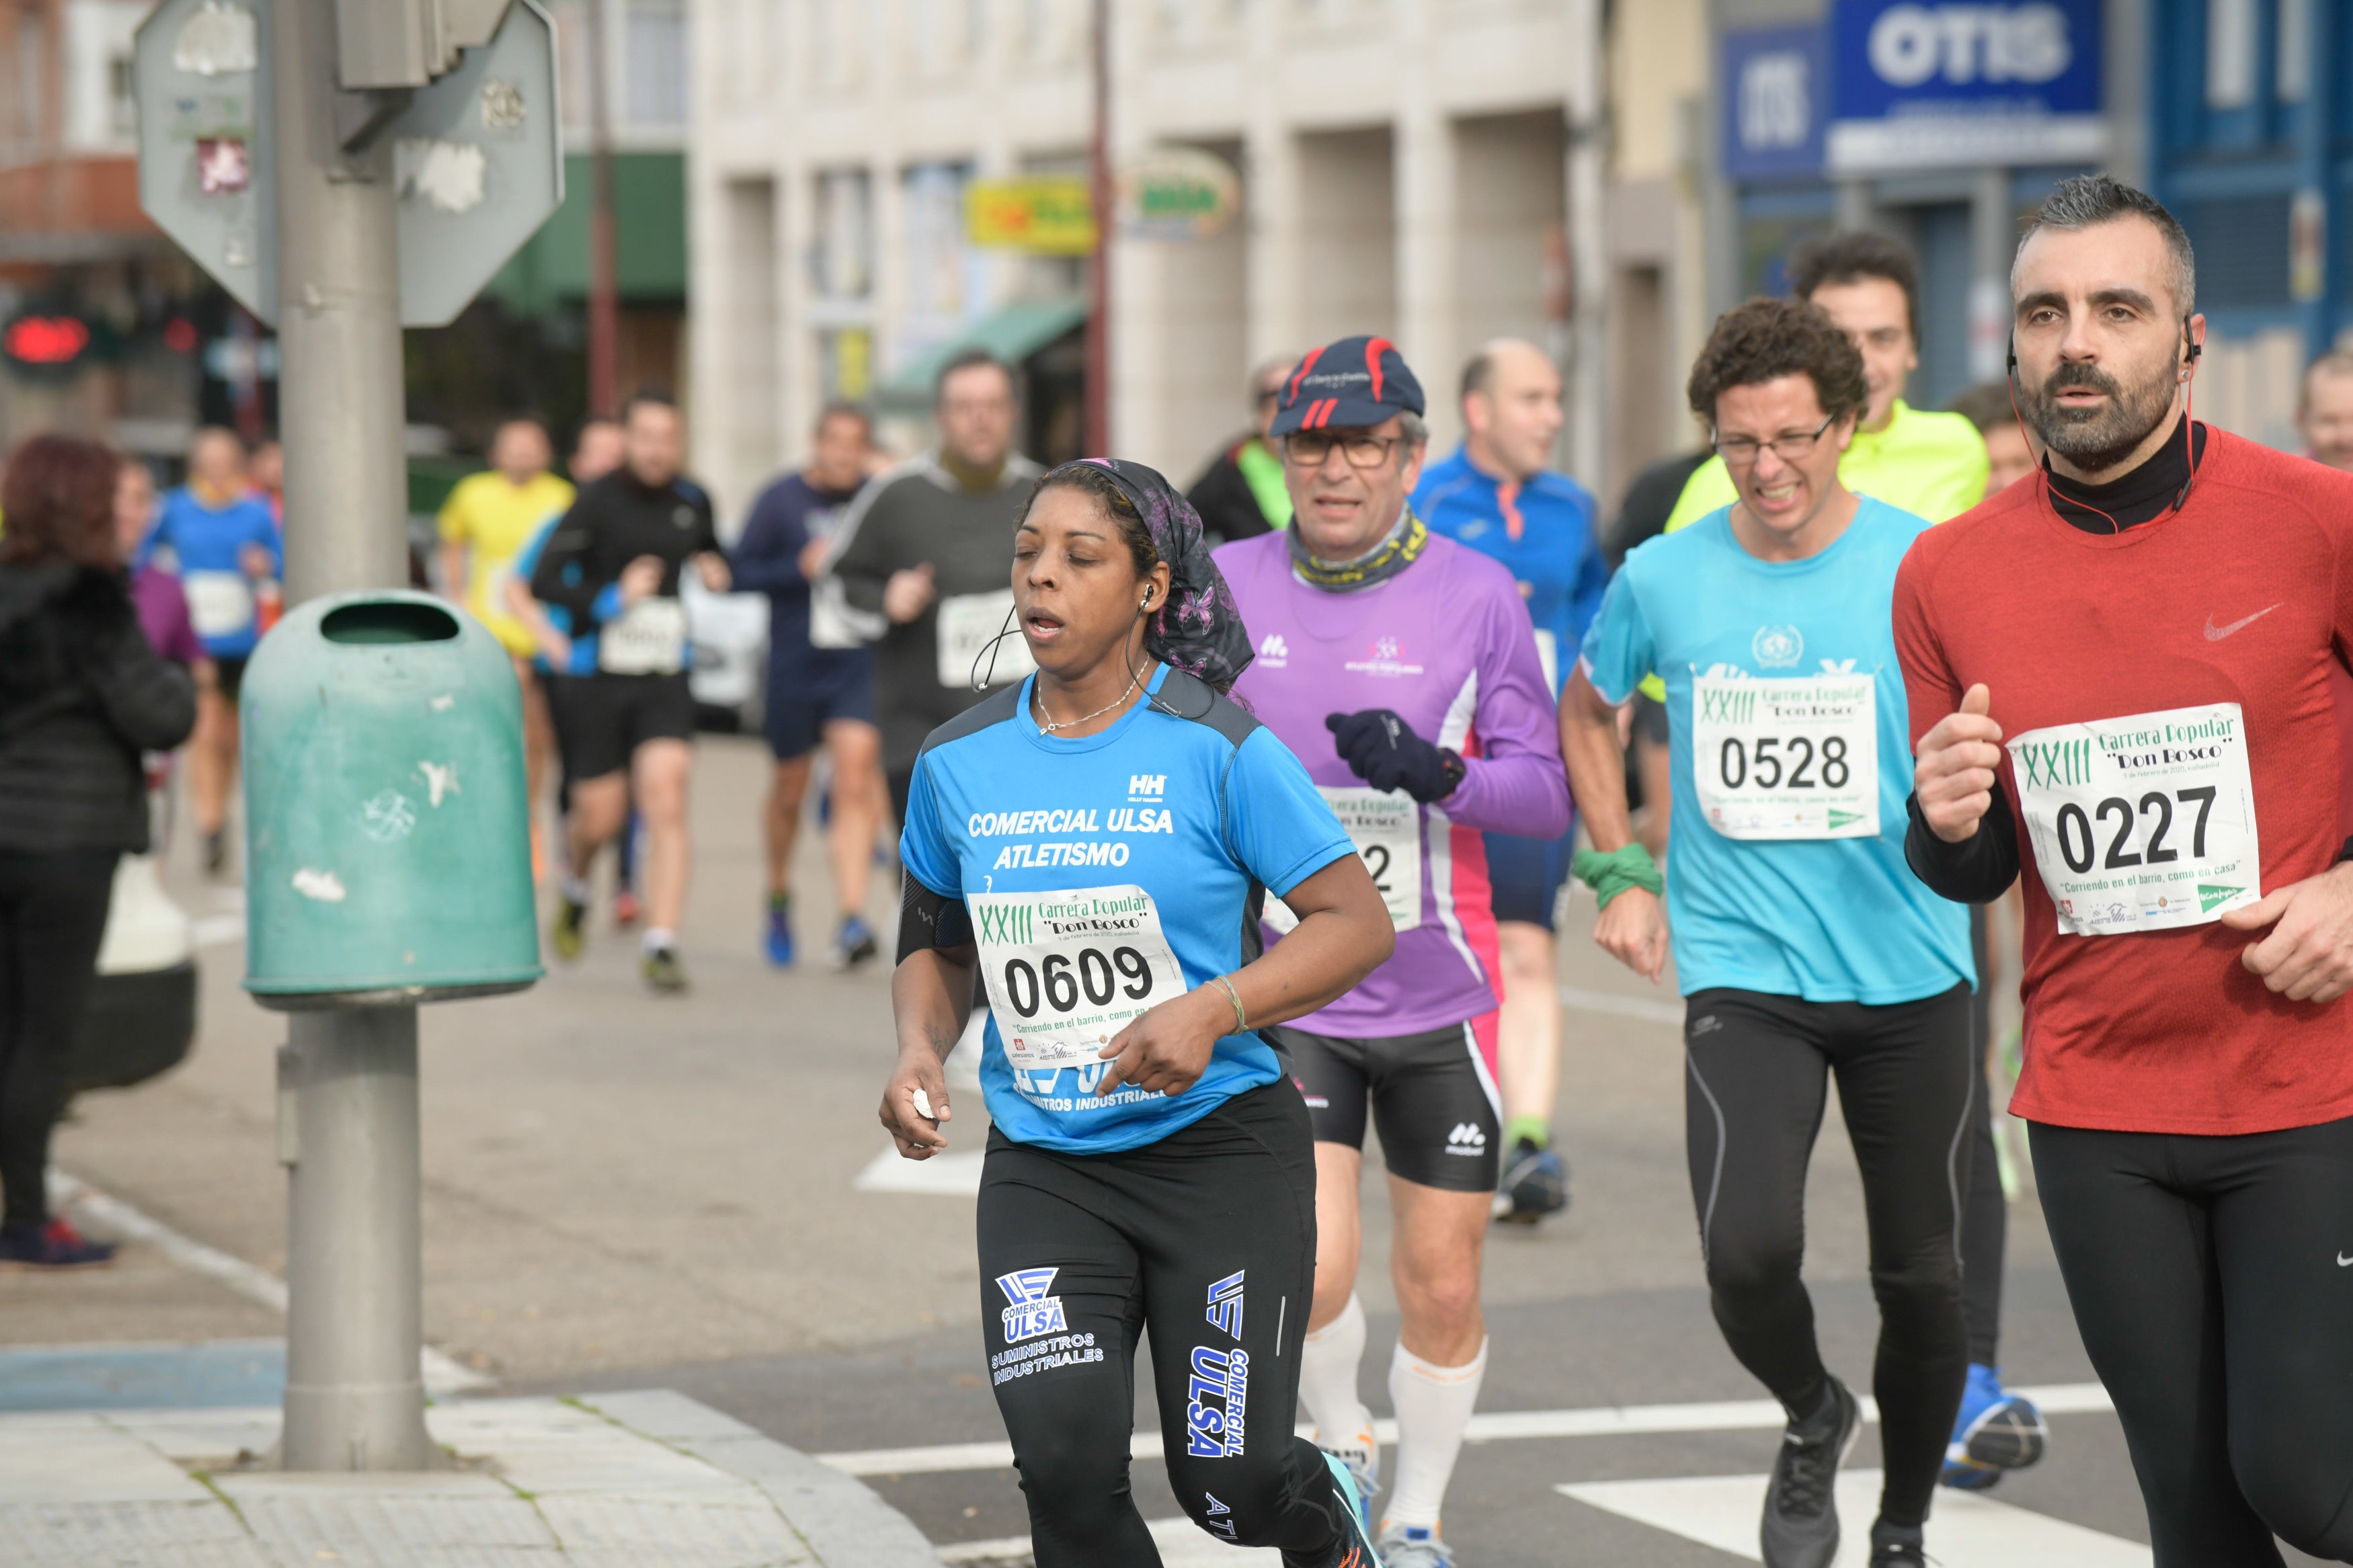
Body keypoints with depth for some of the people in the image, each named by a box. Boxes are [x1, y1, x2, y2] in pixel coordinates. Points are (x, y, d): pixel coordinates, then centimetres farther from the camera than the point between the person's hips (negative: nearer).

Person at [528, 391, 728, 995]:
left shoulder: (692, 501, 6)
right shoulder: (596, 504, -9)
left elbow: (710, 554, 26)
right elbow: (542, 584, -13)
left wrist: (715, 573, 3)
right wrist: (611, 598, -21)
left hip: (665, 680, 2)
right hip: (597, 679, -2)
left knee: (666, 805, -13)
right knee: (600, 817, 5)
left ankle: (661, 946, -12)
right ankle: (575, 888, 40)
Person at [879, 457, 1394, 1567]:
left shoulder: (1220, 750, -10)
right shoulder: (958, 764, 3)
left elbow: (1359, 924, -9)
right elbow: (936, 945, 17)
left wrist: (1213, 1011, -24)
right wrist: (919, 1055, -4)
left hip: (1220, 1148, -3)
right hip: (1043, 1170, 3)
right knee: (1064, 1462, -15)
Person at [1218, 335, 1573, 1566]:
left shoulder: (1475, 597, -5)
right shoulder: (1225, 588, -1)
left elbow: (1548, 794, -6)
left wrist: (1437, 771, -22)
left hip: (1437, 994, 0)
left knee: (1440, 1284, 6)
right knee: (1311, 1268, -13)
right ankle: (1342, 1448, 18)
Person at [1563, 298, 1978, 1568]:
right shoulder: (1663, 579, 1)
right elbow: (1586, 711, 20)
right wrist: (1620, 874, 11)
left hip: (1910, 972, 0)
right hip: (1741, 972, 0)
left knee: (1920, 1273, 8)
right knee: (1747, 1250, -19)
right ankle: (1811, 1418, 14)